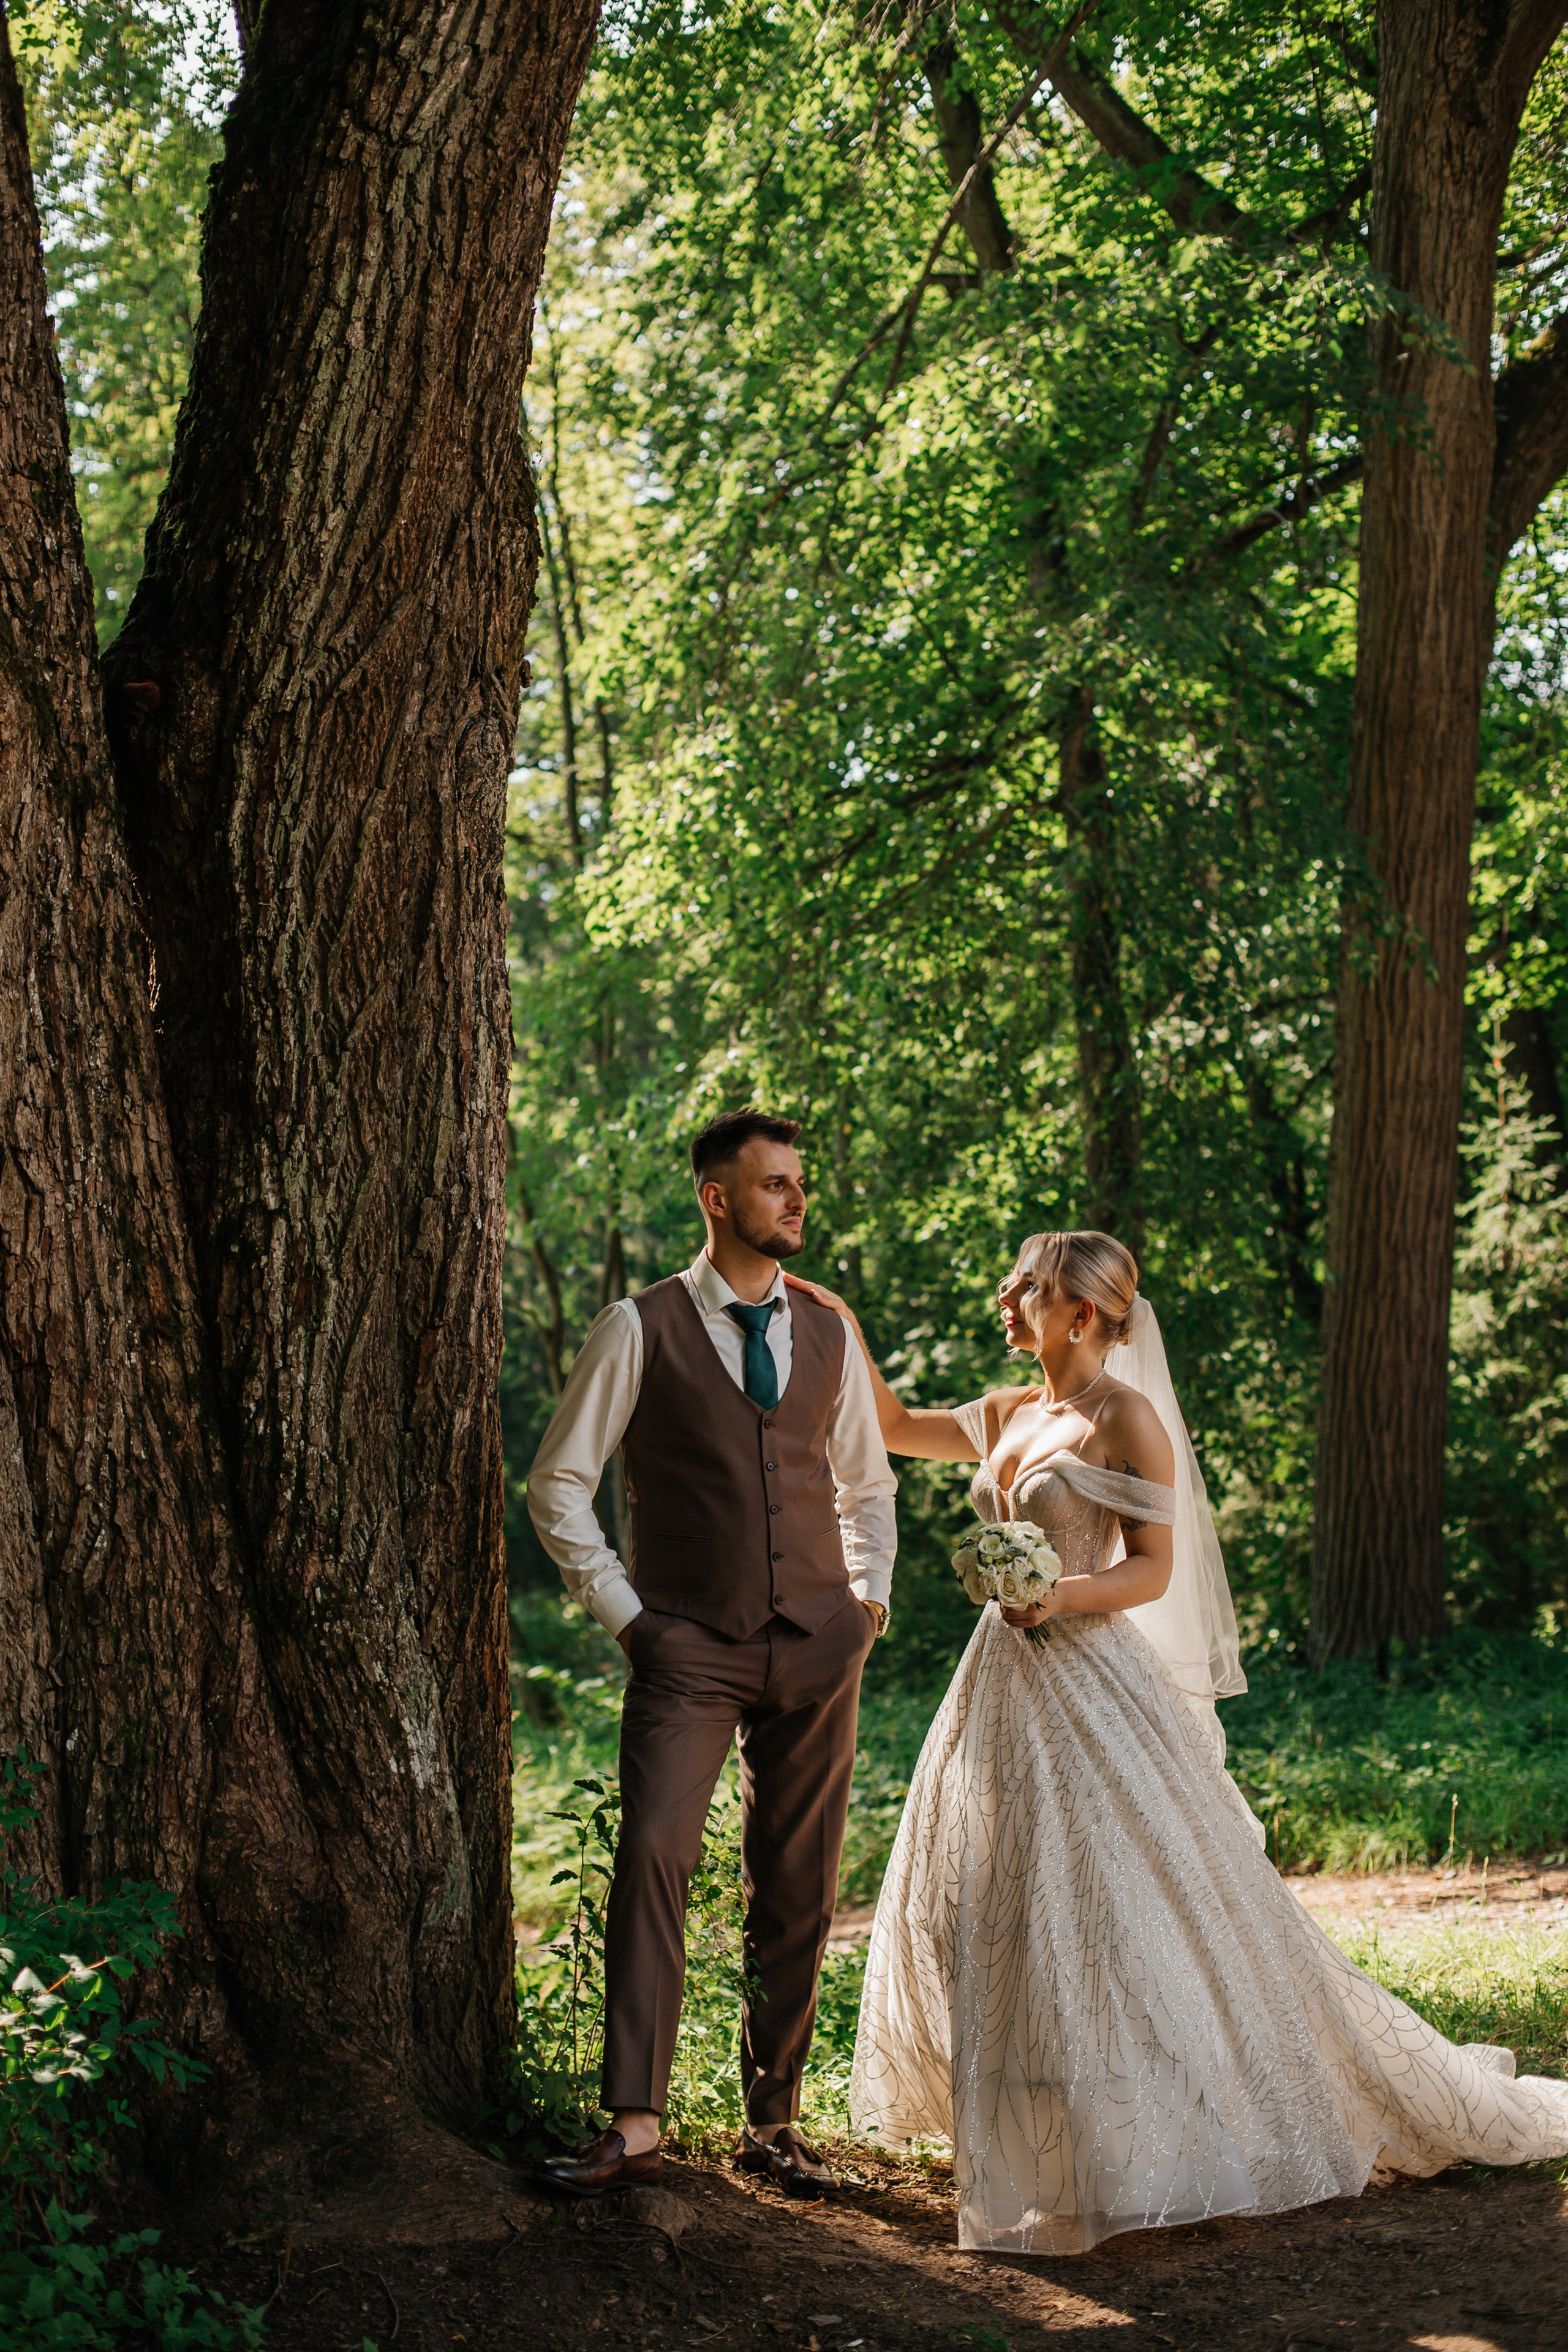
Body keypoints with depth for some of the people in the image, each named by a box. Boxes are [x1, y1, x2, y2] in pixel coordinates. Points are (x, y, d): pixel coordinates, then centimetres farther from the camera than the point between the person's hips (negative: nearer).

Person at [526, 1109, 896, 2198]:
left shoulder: (829, 1332, 11)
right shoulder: (642, 1329, -2)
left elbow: (867, 1481, 24)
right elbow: (560, 1483, 2)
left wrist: (870, 1598, 11)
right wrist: (622, 1610, -3)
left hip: (818, 1648, 4)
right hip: (691, 1648, -4)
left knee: (799, 1893, 6)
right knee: (654, 1857, -18)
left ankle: (774, 2120, 19)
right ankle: (634, 2126, -14)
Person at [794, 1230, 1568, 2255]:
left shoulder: (1128, 1420, -9)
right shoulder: (1011, 1416, 11)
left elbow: (1154, 1569, -12)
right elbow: (897, 1428, 24)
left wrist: (1063, 1594, -28)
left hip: (1092, 1688, -8)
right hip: (1005, 1683, 8)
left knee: (1118, 1914, -10)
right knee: (984, 1917, 10)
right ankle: (1043, 2139, 22)